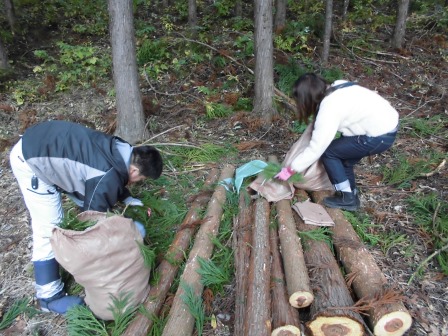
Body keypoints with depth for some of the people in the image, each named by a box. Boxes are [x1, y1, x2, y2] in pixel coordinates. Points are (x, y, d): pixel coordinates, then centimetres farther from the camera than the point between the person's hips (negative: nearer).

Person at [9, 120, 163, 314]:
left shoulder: (122, 151, -3)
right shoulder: (107, 179, -28)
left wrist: (125, 198, 4)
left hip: (49, 142, 9)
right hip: (31, 157, -9)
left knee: (88, 201, 15)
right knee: (49, 226, -7)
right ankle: (50, 296, 7)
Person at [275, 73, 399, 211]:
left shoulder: (329, 109, -20)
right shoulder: (337, 87, 4)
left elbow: (315, 149, -17)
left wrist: (290, 170, -9)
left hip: (380, 136, -9)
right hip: (387, 121, 9)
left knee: (328, 152, 0)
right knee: (341, 154, 16)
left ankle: (347, 198, 9)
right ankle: (351, 196, 27)